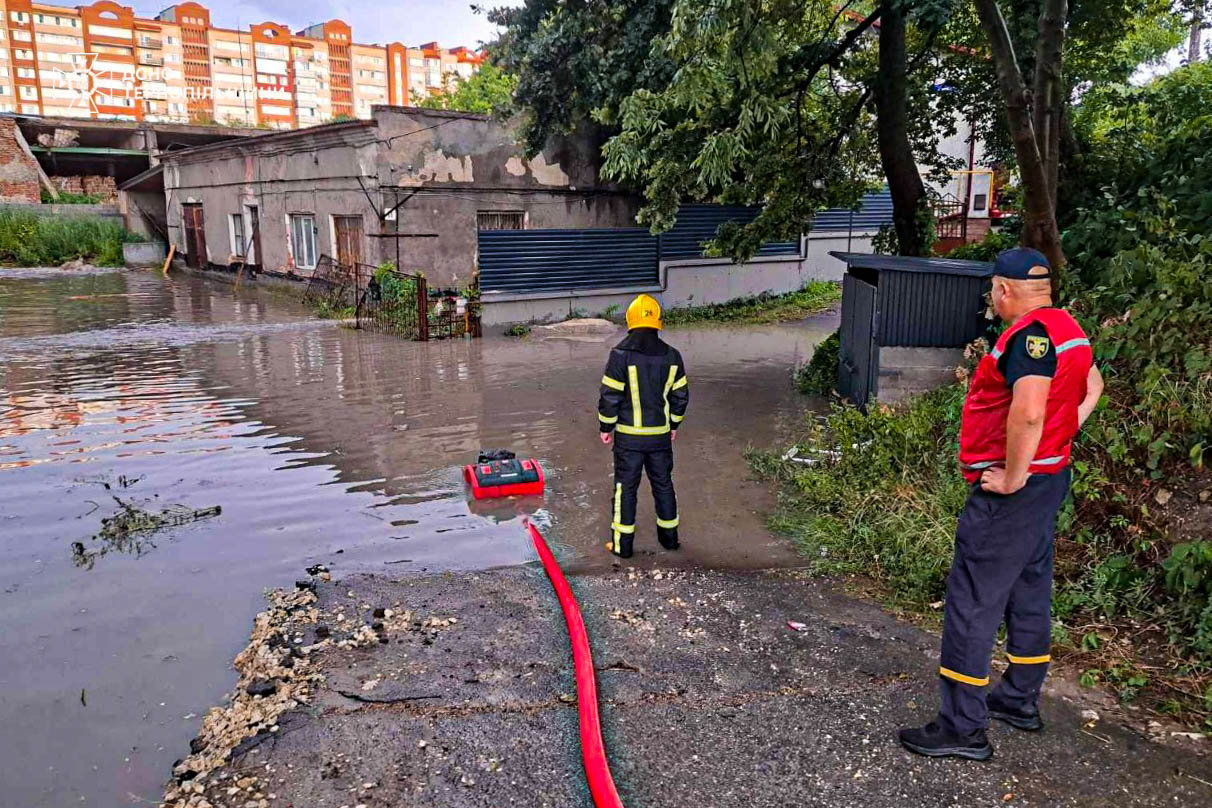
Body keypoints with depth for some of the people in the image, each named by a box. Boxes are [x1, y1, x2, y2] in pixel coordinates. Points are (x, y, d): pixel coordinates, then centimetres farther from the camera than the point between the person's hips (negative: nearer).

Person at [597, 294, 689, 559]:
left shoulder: (620, 355, -14)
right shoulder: (672, 356, -1)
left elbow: (609, 396, -12)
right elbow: (681, 395, 6)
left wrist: (606, 427, 1)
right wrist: (674, 425, 19)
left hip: (628, 436, -3)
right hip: (661, 434, 4)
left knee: (625, 487, 7)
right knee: (663, 483, 17)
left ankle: (622, 544, 13)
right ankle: (669, 537, 29)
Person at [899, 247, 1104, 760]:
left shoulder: (1030, 333, -21)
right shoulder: (1068, 328, 12)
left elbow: (1028, 413, -33)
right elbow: (1091, 389, 25)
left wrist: (1013, 477, -22)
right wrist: (1057, 441, 17)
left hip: (1012, 489, -11)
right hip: (1050, 476, 11)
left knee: (972, 603, -4)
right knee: (1028, 590, 20)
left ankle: (962, 727, 4)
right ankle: (1020, 699, 36)